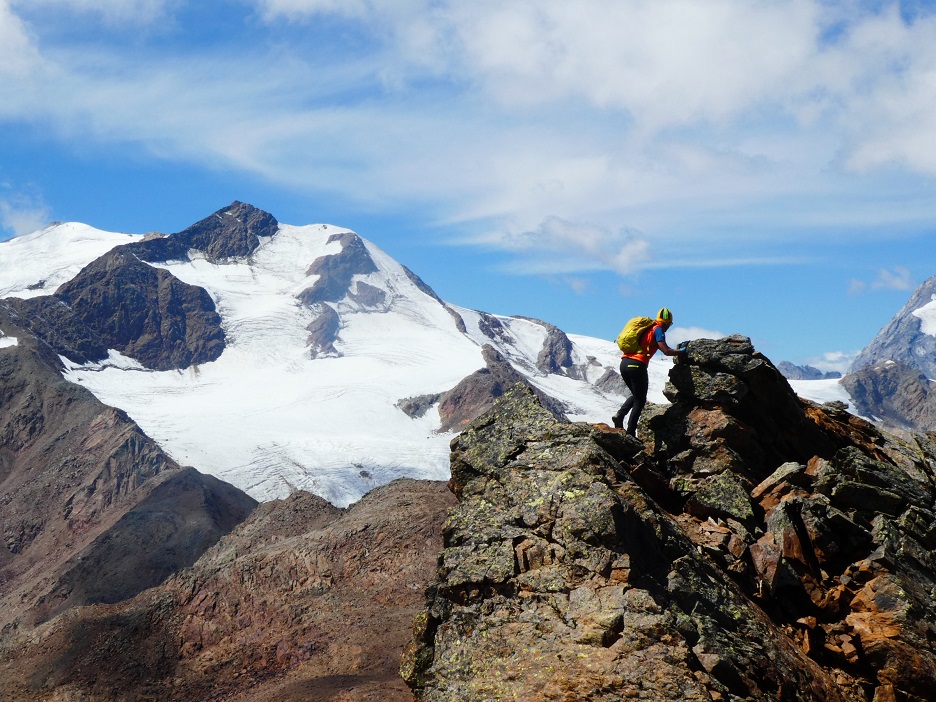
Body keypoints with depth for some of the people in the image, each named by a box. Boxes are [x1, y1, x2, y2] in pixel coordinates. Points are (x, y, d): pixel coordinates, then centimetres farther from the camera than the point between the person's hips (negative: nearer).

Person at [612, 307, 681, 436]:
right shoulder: (658, 329, -1)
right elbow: (666, 351, -10)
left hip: (624, 363, 7)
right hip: (637, 365, -7)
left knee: (636, 395, 24)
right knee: (640, 400, 4)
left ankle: (620, 415, 2)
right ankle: (630, 433, -2)